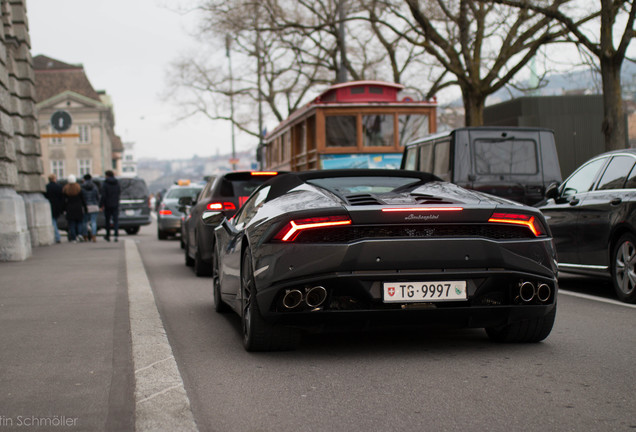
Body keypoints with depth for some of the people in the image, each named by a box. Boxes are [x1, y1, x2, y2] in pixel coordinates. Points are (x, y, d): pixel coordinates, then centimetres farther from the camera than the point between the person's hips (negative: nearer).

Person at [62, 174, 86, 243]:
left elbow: (64, 201, -2)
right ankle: (79, 234, -9)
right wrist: (84, 208, 5)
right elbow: (82, 199, -1)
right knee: (79, 222, 12)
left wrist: (65, 209, 5)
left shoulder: (65, 189, -3)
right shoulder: (79, 188, -3)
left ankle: (73, 238, 0)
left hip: (70, 209, 0)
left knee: (71, 224, 3)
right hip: (78, 208, 0)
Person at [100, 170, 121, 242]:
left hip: (108, 205, -3)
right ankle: (116, 235, -15)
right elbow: (119, 192, 13)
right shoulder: (117, 183, 2)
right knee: (116, 220, 1)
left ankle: (108, 236, 18)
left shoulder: (105, 184, -10)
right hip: (115, 204, 3)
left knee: (107, 220, 10)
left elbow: (103, 195, -14)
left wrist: (101, 205, -8)